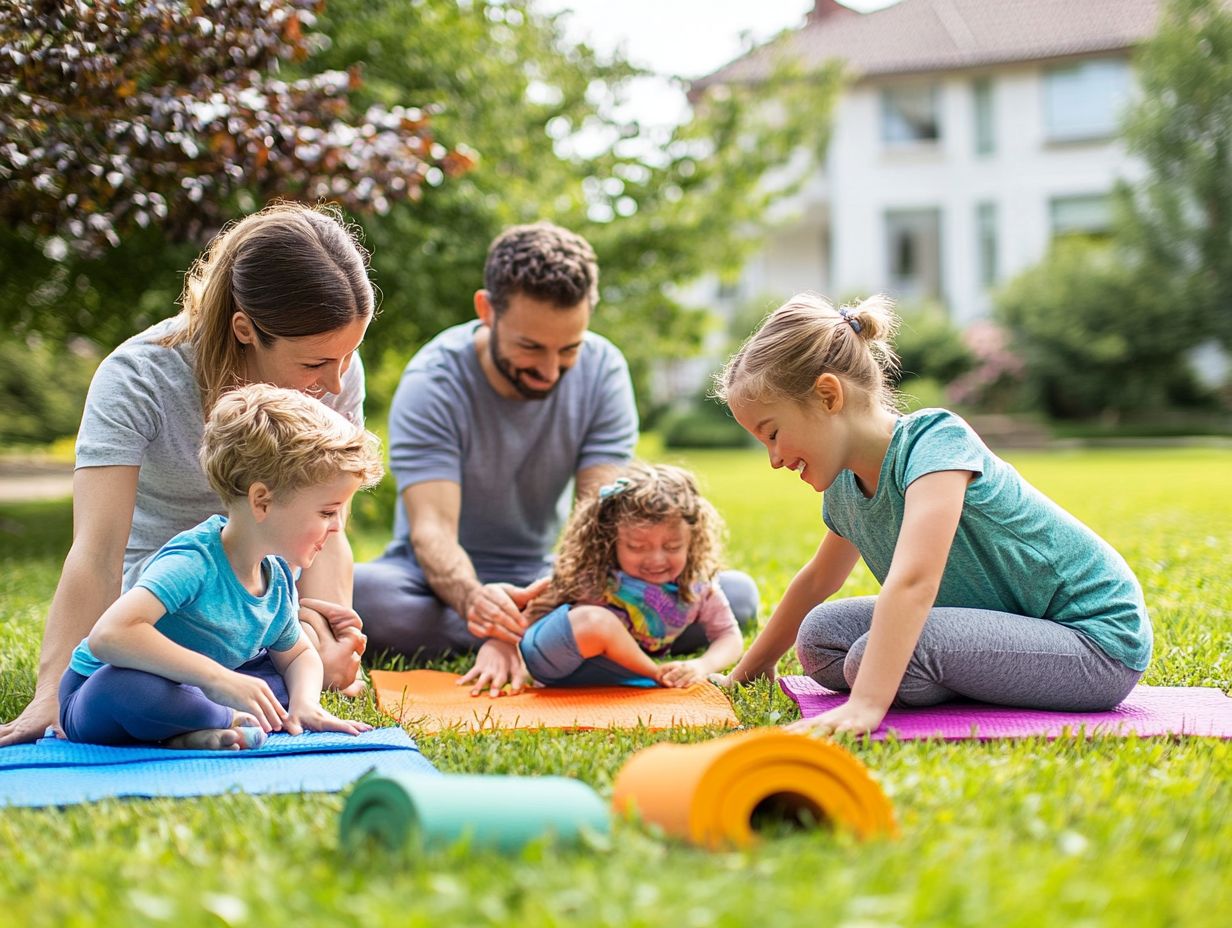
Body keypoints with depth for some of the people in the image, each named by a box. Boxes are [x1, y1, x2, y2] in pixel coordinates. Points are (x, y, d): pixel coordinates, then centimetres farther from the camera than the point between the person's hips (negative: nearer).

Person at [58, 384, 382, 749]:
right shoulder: (192, 563, -29)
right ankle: (235, 720, -19)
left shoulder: (277, 578, -2)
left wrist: (304, 702, -8)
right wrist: (218, 678, -43)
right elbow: (109, 635, -43)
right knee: (119, 684, -41)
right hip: (95, 704, -8)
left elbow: (298, 655, 16)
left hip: (183, 692, 8)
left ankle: (194, 731, -17)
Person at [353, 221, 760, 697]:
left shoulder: (603, 370, -11)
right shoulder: (433, 382, -19)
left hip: (545, 578, 3)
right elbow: (432, 528, -28)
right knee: (353, 591, -39)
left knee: (735, 594, -18)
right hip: (446, 582, -2)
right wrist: (474, 599, -52)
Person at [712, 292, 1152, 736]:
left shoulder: (934, 441, -24)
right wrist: (748, 669, 30)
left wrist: (864, 705, -48)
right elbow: (817, 580, 22)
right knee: (819, 640, 0)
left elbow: (912, 581, -39)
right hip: (1008, 626, 9)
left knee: (888, 654, -30)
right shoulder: (845, 487, 2)